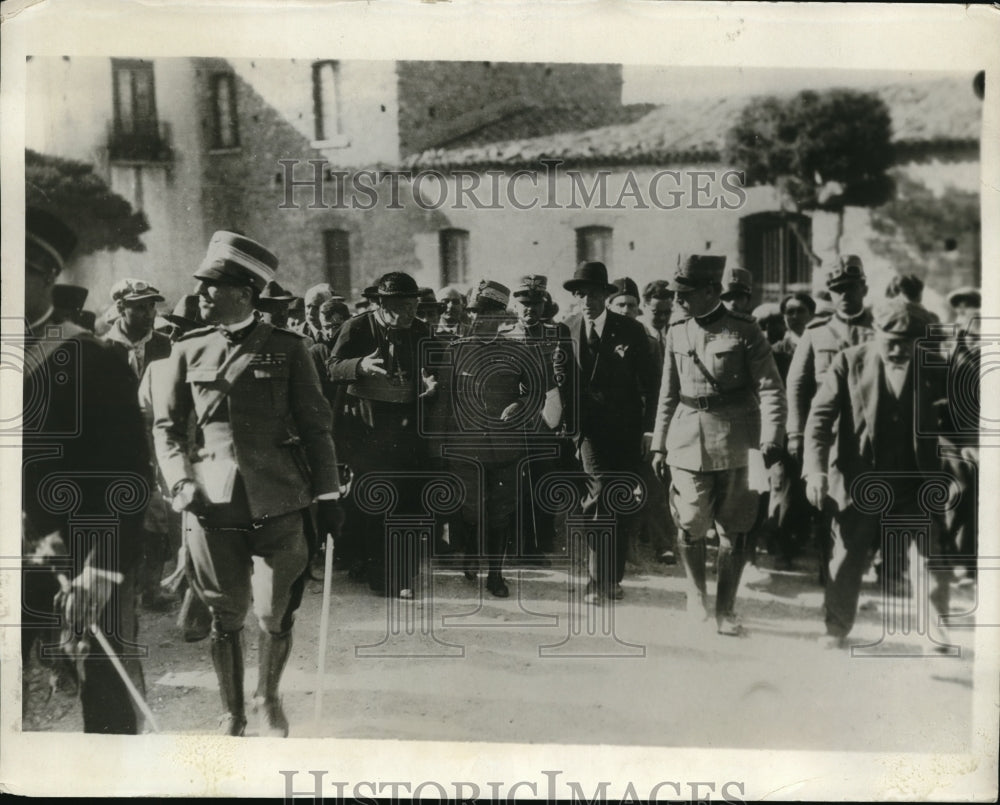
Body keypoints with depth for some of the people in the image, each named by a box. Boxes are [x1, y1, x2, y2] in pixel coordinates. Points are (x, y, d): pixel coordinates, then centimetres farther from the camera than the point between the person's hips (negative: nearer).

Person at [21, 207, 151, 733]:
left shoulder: (95, 364, -7)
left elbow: (129, 476, -11)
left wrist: (102, 569, -18)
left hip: (86, 562, -4)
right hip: (21, 564, 4)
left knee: (108, 703, 4)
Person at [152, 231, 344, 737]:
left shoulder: (286, 349, 2)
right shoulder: (188, 352, 7)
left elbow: (315, 426, 5)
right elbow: (166, 425, 12)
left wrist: (328, 494, 2)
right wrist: (180, 482, -4)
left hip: (279, 501, -1)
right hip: (215, 503, 1)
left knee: (275, 615, 4)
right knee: (225, 617, 7)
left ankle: (268, 700, 32)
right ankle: (232, 713, 27)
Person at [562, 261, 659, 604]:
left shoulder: (631, 330, -1)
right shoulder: (567, 330, 1)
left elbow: (649, 382, 1)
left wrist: (649, 428, -4)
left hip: (627, 428, 1)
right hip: (591, 427, -1)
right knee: (601, 494, -14)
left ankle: (613, 577, 23)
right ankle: (598, 579, -4)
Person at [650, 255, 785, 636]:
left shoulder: (744, 331, -4)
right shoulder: (677, 332, 8)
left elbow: (771, 389, -4)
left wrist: (770, 441, -14)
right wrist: (659, 444, 13)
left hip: (734, 443, -2)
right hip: (688, 441, 2)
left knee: (733, 531, 4)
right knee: (690, 525, -4)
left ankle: (725, 610, 17)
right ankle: (696, 591, 23)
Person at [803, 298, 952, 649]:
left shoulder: (932, 368, 1)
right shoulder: (849, 362, -4)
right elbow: (820, 416, -8)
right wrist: (815, 469, -19)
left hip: (915, 484, 2)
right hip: (858, 483, -1)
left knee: (935, 556, 3)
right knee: (847, 559, 5)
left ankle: (936, 623, 25)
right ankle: (836, 630, 22)